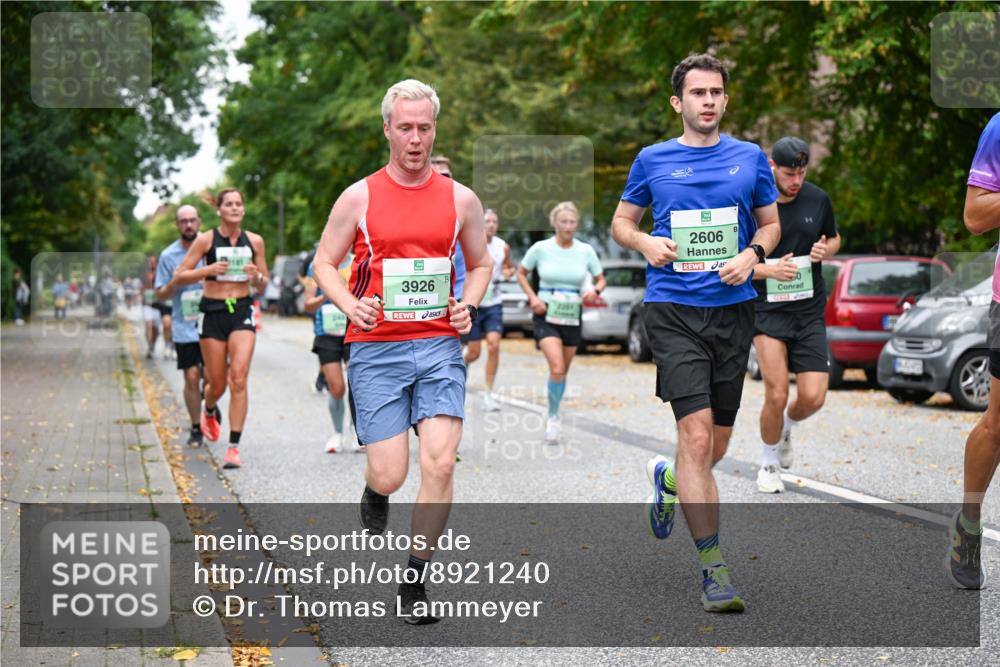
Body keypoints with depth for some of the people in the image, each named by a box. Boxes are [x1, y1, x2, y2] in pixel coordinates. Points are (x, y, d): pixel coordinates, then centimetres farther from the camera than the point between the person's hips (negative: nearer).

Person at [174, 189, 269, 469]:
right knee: (217, 383, 6)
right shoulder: (206, 240, -2)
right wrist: (207, 270, -18)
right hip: (213, 311, -1)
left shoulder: (254, 241, 5)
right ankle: (209, 411, 44)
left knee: (239, 379, -14)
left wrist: (257, 276, -8)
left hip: (242, 311, 1)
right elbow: (178, 277, -2)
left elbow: (263, 281, 15)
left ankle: (234, 447, -11)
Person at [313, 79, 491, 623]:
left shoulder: (460, 199, 7)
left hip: (439, 345, 1)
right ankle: (374, 490, 36)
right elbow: (324, 262, 8)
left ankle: (414, 582, 3)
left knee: (439, 462, -12)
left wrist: (468, 304, 1)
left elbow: (480, 263, 21)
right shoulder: (359, 197, 2)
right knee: (390, 474, -5)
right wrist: (351, 305, -9)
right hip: (376, 348, -1)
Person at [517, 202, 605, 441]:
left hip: (572, 316, 3)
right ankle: (553, 416, -2)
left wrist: (595, 291, -13)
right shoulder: (540, 248, -5)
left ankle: (554, 417, 32)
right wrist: (533, 297, -7)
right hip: (546, 315, -3)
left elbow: (600, 279, 10)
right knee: (557, 368, -20)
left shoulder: (586, 250, 1)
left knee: (563, 371, 12)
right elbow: (521, 273, 8)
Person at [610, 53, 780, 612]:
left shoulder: (751, 158, 9)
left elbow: (772, 223, 17)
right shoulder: (652, 160, 5)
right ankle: (715, 566, -11)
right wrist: (645, 243, -7)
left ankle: (667, 479, 45)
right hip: (673, 309, -3)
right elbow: (622, 221, 15)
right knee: (696, 434, -15)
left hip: (734, 309, 3)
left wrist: (753, 253, -4)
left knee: (715, 448, 10)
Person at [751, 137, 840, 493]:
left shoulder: (818, 199, 3)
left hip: (810, 310, 3)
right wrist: (770, 270, -20)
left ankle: (786, 425, 31)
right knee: (777, 394, -14)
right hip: (767, 308, -3)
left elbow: (834, 238, 20)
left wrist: (826, 250, -4)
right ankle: (769, 463, 13)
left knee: (813, 398, -6)